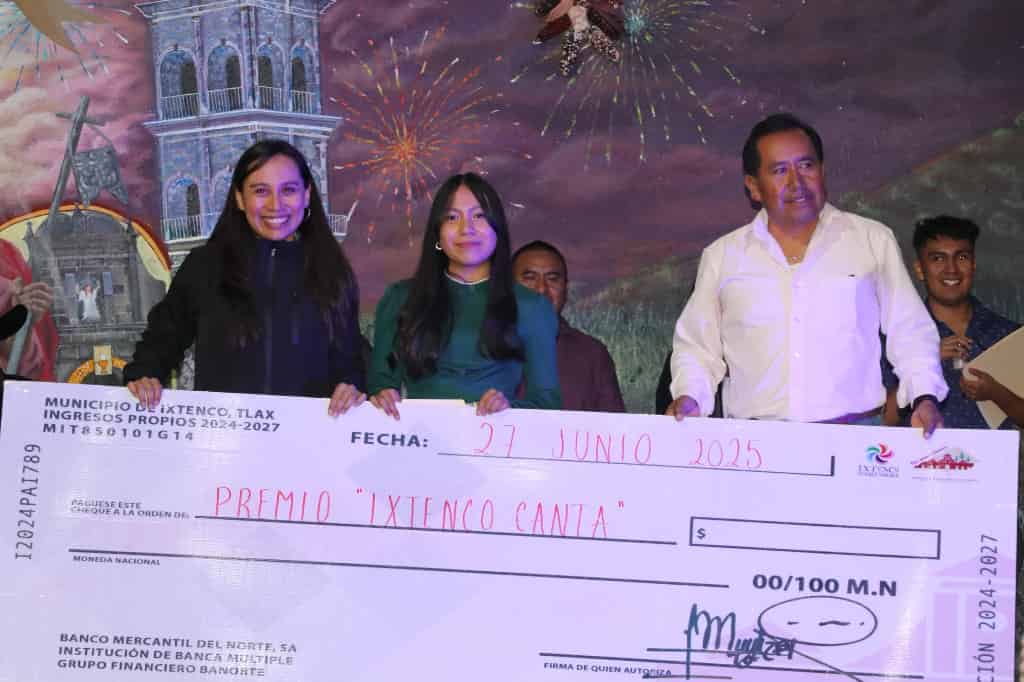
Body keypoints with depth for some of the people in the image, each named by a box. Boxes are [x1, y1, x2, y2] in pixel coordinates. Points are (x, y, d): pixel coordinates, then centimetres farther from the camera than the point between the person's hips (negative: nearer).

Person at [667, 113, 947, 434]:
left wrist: (925, 397, 0)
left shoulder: (874, 240, 12)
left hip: (857, 434, 0)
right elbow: (696, 344, 18)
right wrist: (688, 396, 2)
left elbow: (910, 332, 13)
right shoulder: (721, 256, 13)